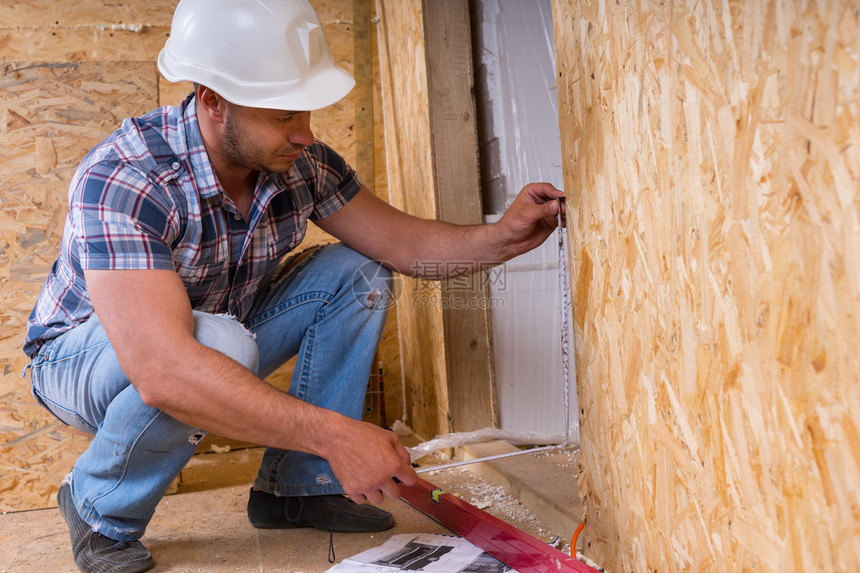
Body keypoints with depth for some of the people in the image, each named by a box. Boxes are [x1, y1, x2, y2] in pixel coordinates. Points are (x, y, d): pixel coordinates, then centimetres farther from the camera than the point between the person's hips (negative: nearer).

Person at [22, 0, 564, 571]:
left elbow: (398, 239, -7)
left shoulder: (301, 161, -16)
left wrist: (501, 236, -26)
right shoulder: (121, 180, -36)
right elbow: (163, 371, -46)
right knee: (222, 342, -38)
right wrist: (334, 435, -48)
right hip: (88, 351, -6)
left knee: (357, 274, -9)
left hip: (222, 327, 6)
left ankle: (295, 487, -3)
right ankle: (102, 513, -10)